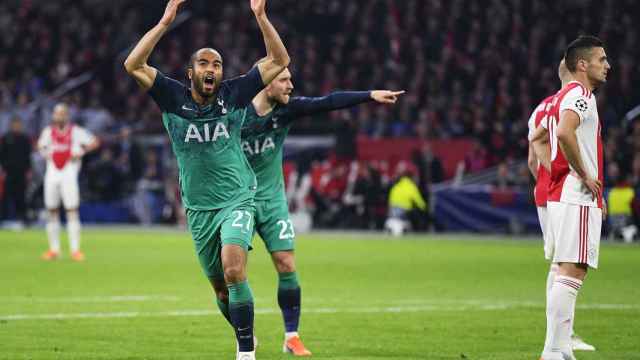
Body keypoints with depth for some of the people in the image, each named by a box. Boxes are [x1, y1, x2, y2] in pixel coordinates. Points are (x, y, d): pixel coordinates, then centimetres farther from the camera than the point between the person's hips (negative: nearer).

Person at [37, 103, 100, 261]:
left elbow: (94, 142, -2)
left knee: (72, 211, -9)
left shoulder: (75, 131, -5)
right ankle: (54, 249, 15)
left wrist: (80, 152, -10)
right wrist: (46, 153, 7)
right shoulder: (48, 131, 7)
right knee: (52, 212, 7)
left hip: (69, 172, -4)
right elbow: (41, 145, 25)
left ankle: (75, 249, -9)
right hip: (52, 173, 4)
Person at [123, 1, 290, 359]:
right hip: (198, 208, 3)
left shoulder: (235, 94, -3)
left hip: (237, 201, -2)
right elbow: (134, 65, -13)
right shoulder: (174, 98, -2)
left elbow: (279, 61, -4)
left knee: (234, 270, -25)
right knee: (221, 288, 11)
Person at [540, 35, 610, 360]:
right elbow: (565, 132, -29)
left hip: (563, 196, 11)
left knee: (570, 273, 11)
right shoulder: (580, 95, -11)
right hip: (576, 198, -11)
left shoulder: (567, 95, 21)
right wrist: (585, 175, -19)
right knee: (571, 272, -14)